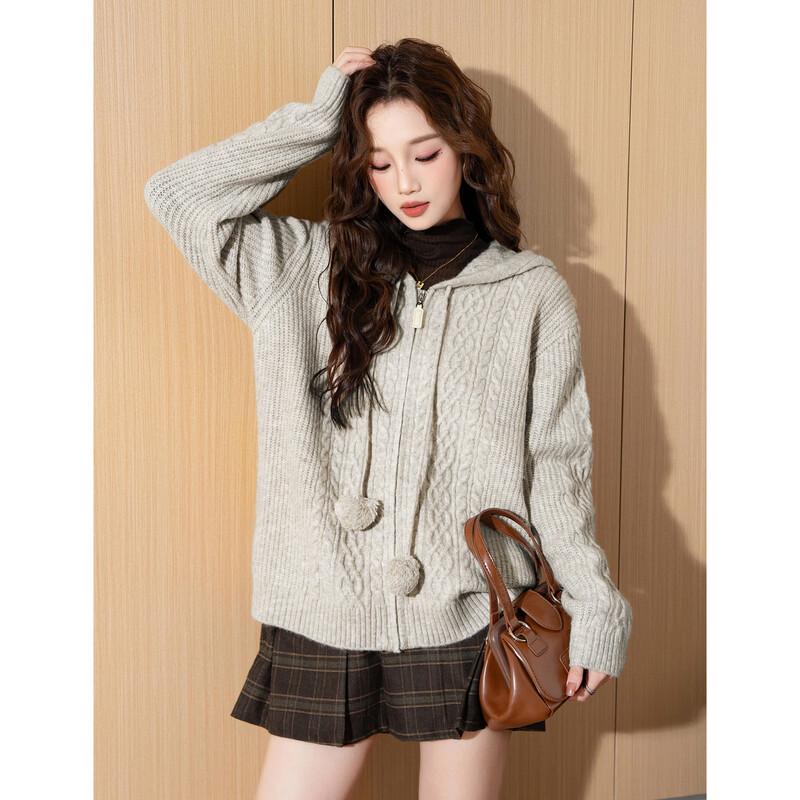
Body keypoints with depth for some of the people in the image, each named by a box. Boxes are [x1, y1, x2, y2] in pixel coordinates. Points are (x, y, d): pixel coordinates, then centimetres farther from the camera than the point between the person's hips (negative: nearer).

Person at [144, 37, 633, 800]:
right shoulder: (307, 269, 2)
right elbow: (176, 194, -4)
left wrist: (594, 607, -2)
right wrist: (316, 117, -5)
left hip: (471, 620, 0)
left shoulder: (532, 292, -1)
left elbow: (557, 466, 1)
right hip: (323, 620, 1)